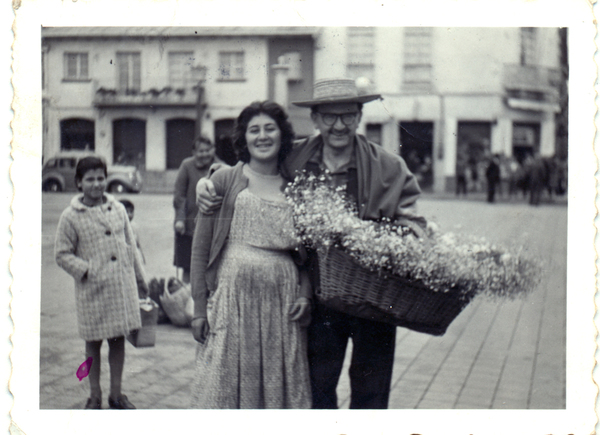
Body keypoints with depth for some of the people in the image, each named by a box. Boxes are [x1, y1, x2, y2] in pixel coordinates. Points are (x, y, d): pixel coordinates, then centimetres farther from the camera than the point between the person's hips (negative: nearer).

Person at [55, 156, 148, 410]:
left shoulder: (118, 209, 6)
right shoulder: (71, 217, -5)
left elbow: (130, 245, 14)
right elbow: (62, 254, -2)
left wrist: (140, 278, 17)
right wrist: (86, 270, -14)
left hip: (123, 286, 3)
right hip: (92, 291, -3)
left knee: (118, 340, 10)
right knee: (93, 342, 8)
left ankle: (116, 394, 24)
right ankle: (94, 396, 23)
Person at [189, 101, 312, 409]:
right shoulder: (224, 180, 4)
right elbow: (200, 245, 3)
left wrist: (305, 293, -1)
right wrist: (200, 306, -3)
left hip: (281, 302, 2)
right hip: (231, 294, -2)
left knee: (279, 388, 5)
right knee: (225, 384, 1)